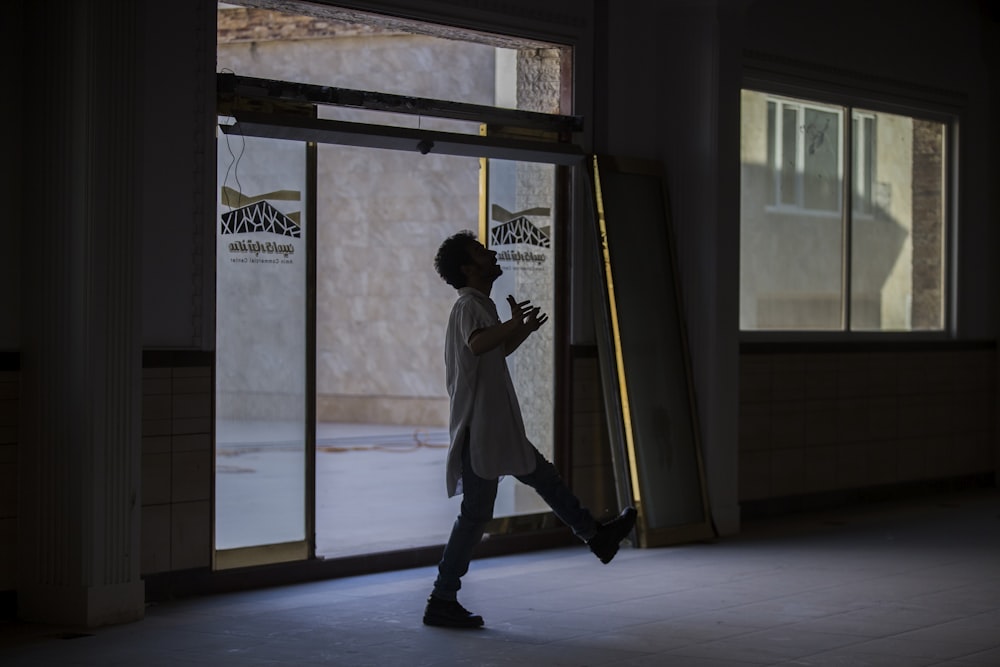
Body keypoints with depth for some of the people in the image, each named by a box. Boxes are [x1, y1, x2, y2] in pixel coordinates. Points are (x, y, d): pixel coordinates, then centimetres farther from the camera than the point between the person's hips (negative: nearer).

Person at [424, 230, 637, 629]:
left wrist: (526, 329, 26)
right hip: (479, 431, -10)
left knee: (544, 478, 22)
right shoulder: (469, 307, -16)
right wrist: (514, 323, -42)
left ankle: (598, 537, 38)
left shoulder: (480, 307, 15)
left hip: (498, 429, 10)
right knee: (476, 514, -6)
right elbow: (477, 345, -40)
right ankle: (442, 602, 0)